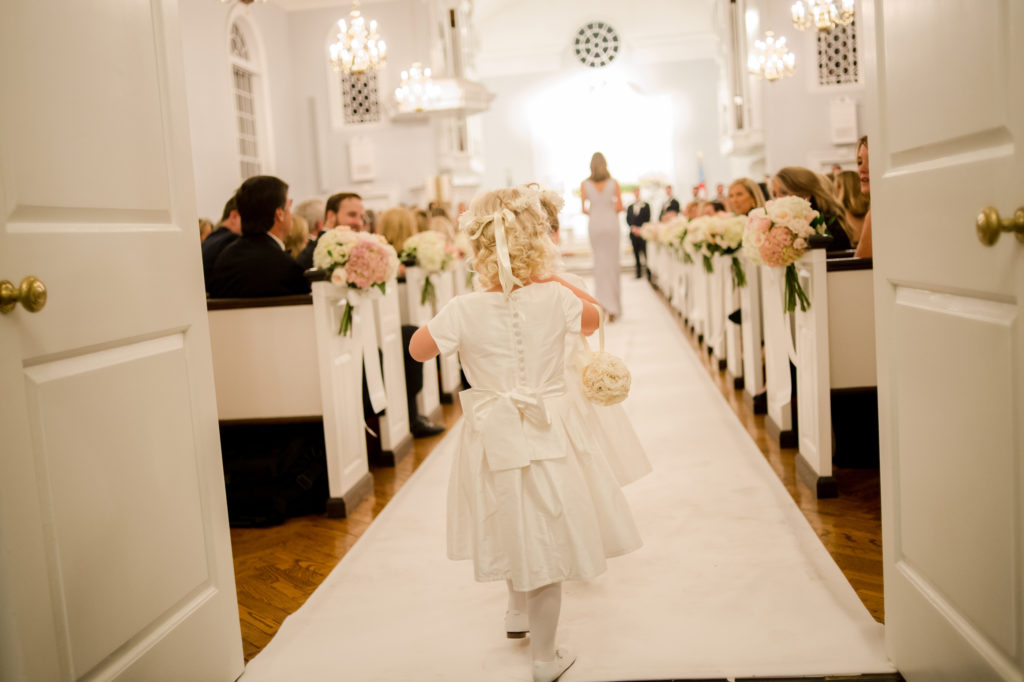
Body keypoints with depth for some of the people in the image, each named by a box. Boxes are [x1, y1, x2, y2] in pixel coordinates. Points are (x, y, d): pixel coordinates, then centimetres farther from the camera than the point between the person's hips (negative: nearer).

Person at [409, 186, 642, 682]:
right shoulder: (554, 297, -12)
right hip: (551, 433, 0)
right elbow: (592, 318, 9)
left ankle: (518, 609, 49)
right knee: (544, 541, 11)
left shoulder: (463, 311, -15)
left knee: (517, 530, 26)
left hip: (496, 439, 1)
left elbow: (418, 349, 1)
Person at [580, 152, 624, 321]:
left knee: (599, 262, 9)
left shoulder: (585, 184, -2)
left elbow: (584, 208, -3)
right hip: (611, 223, 0)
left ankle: (604, 301, 1)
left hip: (595, 224, 0)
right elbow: (620, 207, -1)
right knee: (612, 263, 6)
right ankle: (613, 307, 7)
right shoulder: (613, 183, -1)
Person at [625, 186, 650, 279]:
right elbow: (628, 219, 11)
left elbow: (647, 219, -1)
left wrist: (641, 229, -10)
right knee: (636, 254, 2)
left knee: (645, 253, -9)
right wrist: (633, 228, -6)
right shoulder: (630, 207, 18)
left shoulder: (646, 205, 7)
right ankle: (639, 273, 5)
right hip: (633, 233, 4)